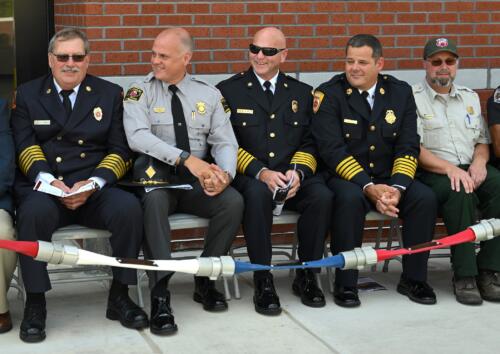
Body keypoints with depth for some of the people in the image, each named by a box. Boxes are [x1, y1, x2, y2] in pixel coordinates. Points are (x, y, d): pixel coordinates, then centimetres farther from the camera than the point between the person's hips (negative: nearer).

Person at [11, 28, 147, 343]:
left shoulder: (110, 94, 13)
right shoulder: (28, 94, 13)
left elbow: (120, 149, 6)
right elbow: (24, 145, 3)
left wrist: (94, 183, -13)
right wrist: (48, 180, -17)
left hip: (95, 189, 1)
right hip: (42, 188, -1)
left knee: (129, 208, -30)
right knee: (34, 213, -35)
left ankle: (119, 296, -11)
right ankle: (35, 303, -19)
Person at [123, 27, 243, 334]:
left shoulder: (209, 94, 10)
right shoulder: (141, 92, 2)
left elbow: (225, 142, 4)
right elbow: (137, 136, -16)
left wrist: (225, 174, -20)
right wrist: (187, 159, -27)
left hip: (198, 182, 3)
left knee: (233, 201, -25)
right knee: (155, 198, -37)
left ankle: (205, 279, -5)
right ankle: (160, 294, -32)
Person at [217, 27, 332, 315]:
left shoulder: (302, 93, 16)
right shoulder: (229, 90, 6)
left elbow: (309, 143, 12)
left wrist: (297, 172, -10)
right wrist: (261, 173, -16)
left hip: (292, 176, 3)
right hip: (249, 176, -3)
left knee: (323, 196, -28)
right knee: (258, 194, -37)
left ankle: (306, 275, -9)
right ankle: (263, 280, -24)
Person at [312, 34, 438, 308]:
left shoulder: (400, 92, 5)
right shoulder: (329, 94, -6)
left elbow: (408, 148, 1)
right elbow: (332, 149, -14)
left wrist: (397, 187, -17)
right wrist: (368, 187, -24)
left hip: (390, 179, 4)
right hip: (346, 178, -3)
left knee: (425, 198, -22)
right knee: (350, 198, -36)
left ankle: (413, 279, -4)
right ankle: (345, 283, -21)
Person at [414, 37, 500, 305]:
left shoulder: (470, 97, 21)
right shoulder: (412, 99, 1)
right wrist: (449, 168, -21)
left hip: (471, 170, 5)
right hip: (433, 173, -5)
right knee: (461, 194, -36)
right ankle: (464, 275, -26)